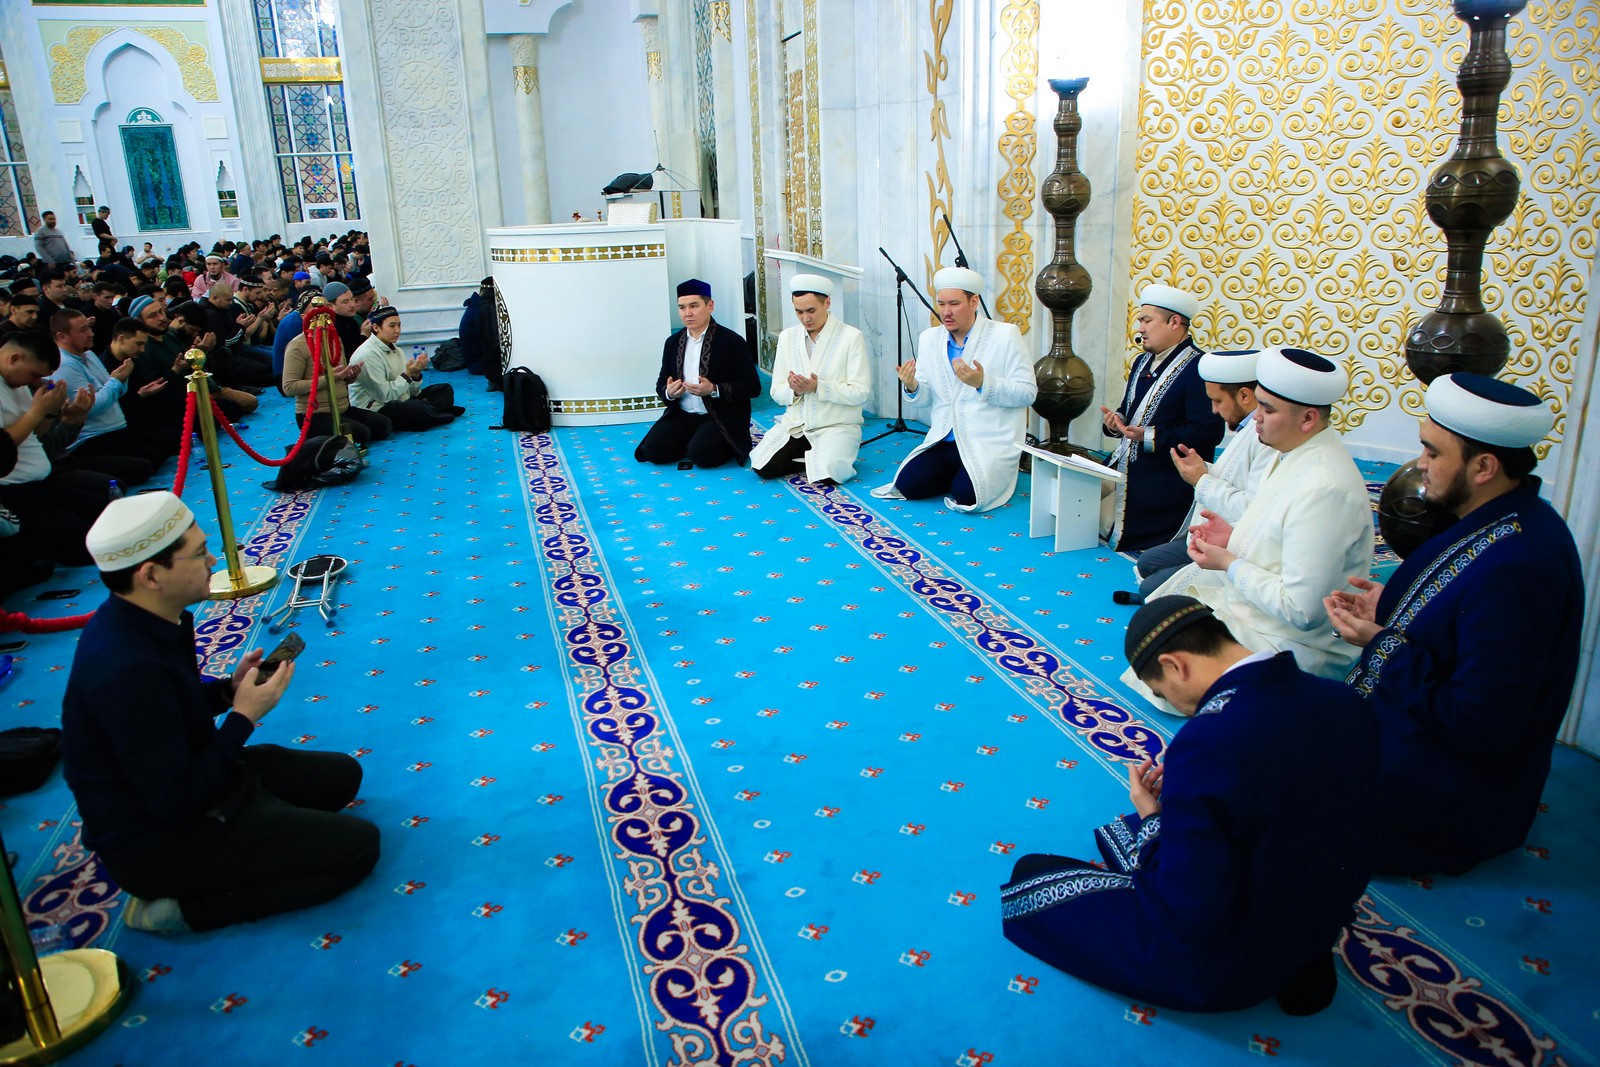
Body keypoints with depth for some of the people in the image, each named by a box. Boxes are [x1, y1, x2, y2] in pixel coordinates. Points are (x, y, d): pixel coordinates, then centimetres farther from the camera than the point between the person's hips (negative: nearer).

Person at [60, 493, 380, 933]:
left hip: (186, 778, 9)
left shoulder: (145, 621, -5)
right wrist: (243, 716, -21)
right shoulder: (129, 669, -34)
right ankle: (180, 905, -6)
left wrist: (229, 688, -4)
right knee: (357, 843, -12)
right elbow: (173, 801, -29)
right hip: (156, 842, -9)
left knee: (342, 774, 17)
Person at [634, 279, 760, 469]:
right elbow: (661, 384, 17)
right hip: (682, 415, 5)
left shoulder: (731, 341, -6)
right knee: (653, 451, -16)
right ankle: (693, 441, 13)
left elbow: (753, 386, -10)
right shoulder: (673, 342, 11)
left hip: (720, 418, -5)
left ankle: (729, 445, 6)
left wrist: (714, 390, -23)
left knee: (701, 454, -29)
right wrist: (669, 393, -9)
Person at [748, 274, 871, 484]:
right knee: (763, 466, -19)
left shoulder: (851, 337, -5)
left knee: (829, 474, -31)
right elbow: (776, 392, 8)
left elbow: (861, 392, -11)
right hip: (795, 424, 4)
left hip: (836, 426, -4)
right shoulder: (787, 337, 9)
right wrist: (794, 390, -15)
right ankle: (813, 457, 5)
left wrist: (818, 387, -22)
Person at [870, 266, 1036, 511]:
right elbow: (924, 399, 9)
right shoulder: (929, 338, 8)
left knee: (966, 494, -25)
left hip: (990, 443, -5)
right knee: (908, 484, -12)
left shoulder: (1005, 335, -6)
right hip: (944, 441, 5)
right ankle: (957, 476, 15)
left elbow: (1028, 392, -10)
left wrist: (983, 383, -25)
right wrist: (912, 387, -16)